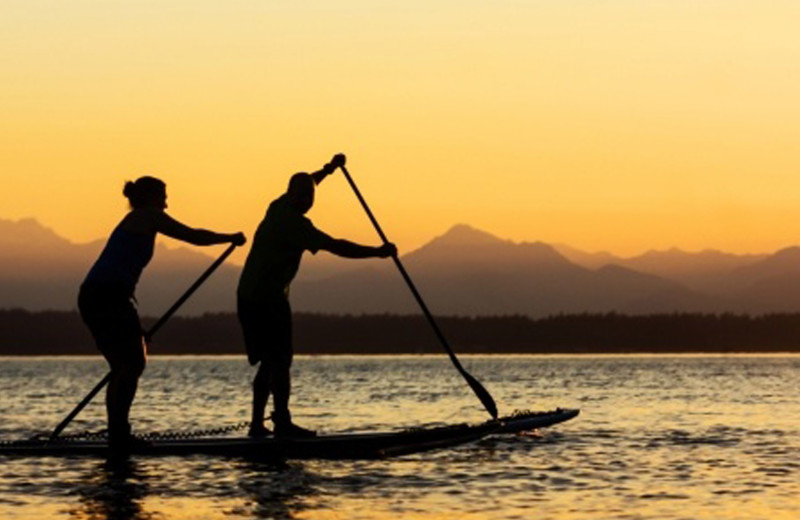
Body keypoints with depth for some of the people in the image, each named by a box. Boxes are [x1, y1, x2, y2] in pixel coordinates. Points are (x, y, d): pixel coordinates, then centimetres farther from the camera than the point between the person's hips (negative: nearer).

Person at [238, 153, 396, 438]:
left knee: (268, 362, 12)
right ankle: (282, 423, -11)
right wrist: (377, 252, -16)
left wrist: (328, 169, 44)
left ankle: (257, 423, 10)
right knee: (279, 362, -8)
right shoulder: (294, 223, -15)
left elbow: (304, 186, 33)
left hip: (247, 296, 9)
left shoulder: (277, 209, 12)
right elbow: (335, 246, -20)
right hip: (269, 298, -9)